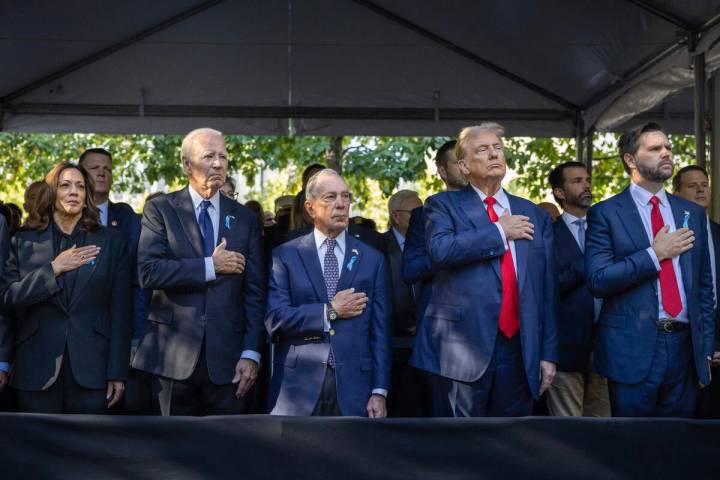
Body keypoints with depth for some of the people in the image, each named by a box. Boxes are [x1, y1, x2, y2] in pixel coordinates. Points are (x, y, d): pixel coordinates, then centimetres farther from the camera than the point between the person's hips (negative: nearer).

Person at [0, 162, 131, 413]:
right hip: (37, 372, 1)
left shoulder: (111, 242, 6)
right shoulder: (24, 242, 8)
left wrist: (117, 373, -2)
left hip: (91, 372, 0)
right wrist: (53, 269, -11)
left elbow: (120, 310, 3)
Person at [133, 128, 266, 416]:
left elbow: (255, 292, 5)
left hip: (227, 359, 2)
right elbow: (148, 272, -12)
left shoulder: (245, 219, 9)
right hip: (173, 358, -1)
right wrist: (210, 267, -13)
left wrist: (250, 354, -3)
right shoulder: (160, 210, 3)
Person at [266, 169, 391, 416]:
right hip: (297, 387, -1)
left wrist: (379, 391, -2)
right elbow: (274, 319, -7)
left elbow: (380, 329, 5)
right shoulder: (285, 256, 3)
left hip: (353, 388, 1)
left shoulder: (372, 259, 8)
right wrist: (329, 312, -11)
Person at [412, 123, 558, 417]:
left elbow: (547, 290, 13)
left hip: (519, 349, 4)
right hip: (464, 346, -3)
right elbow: (440, 250, -17)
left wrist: (549, 353, 8)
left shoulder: (535, 216, 15)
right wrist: (500, 231, -7)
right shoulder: (444, 205, 5)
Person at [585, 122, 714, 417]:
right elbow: (597, 281, -11)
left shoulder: (693, 213, 12)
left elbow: (704, 284, 15)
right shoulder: (605, 214, -1)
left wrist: (706, 346, 10)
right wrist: (655, 254, -14)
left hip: (684, 346, 4)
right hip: (633, 348, -4)